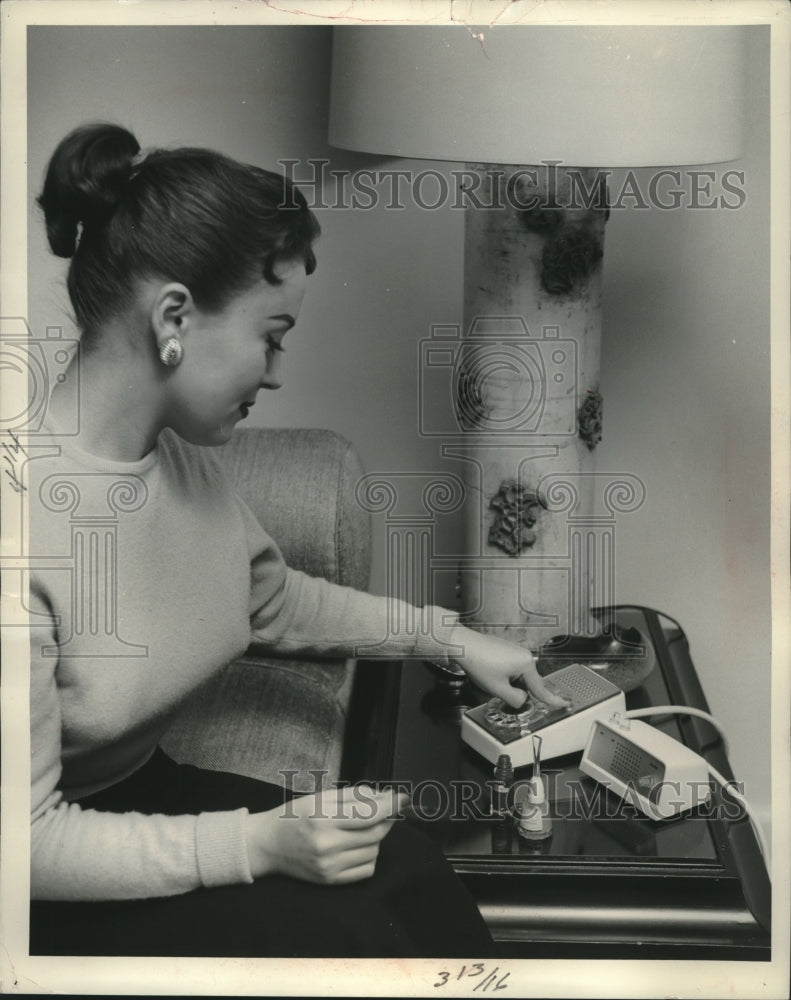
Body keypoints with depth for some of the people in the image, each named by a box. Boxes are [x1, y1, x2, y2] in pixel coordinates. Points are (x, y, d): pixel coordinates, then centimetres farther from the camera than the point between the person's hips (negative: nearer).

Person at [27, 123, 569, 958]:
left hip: (141, 786, 7)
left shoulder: (177, 454, -5)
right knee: (340, 927, -21)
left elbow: (276, 599, 15)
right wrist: (258, 843, -27)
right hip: (56, 892, -6)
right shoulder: (34, 517, -30)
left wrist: (452, 638, 14)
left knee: (404, 865, -14)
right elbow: (31, 839, -23)